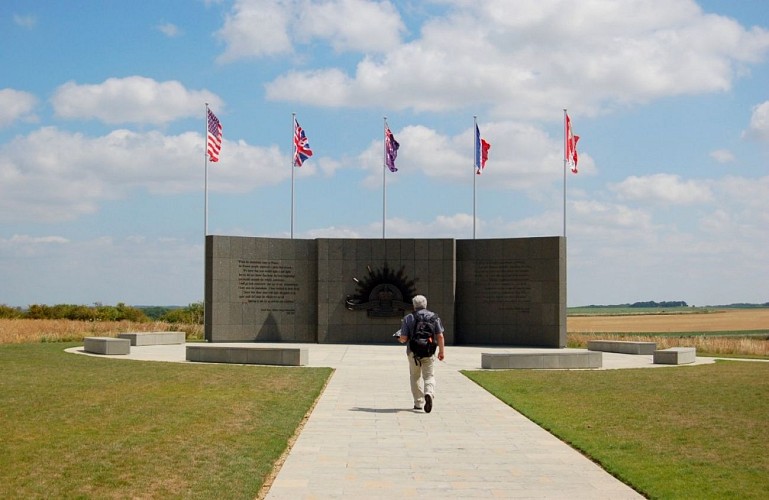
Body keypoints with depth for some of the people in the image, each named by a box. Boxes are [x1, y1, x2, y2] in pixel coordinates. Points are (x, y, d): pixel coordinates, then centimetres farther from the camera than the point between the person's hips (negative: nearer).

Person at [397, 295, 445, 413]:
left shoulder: (408, 318, -1)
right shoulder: (434, 316, 3)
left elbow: (403, 338, -5)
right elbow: (440, 336, -2)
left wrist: (400, 339, 18)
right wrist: (442, 351, 7)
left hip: (413, 352, 0)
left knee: (415, 377, 15)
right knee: (429, 376, 4)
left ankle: (418, 403, 15)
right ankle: (429, 394, -26)